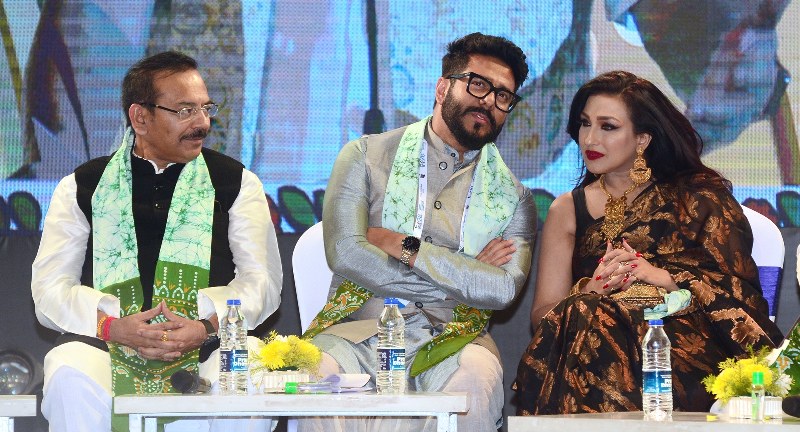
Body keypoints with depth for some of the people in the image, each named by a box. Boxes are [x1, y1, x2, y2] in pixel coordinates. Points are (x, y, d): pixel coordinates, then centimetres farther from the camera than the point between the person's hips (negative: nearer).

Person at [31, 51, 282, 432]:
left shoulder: (237, 183, 17)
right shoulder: (81, 187, 15)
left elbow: (262, 280, 8)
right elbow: (50, 287, 7)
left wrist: (206, 325, -13)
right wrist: (112, 325, -13)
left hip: (208, 347, 0)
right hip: (105, 344, 0)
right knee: (70, 379, -35)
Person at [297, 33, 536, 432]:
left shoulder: (511, 196, 13)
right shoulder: (366, 156, 9)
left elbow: (503, 290, -5)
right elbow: (345, 253, -7)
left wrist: (407, 248, -8)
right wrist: (463, 277, -4)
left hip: (448, 338, 1)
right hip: (359, 329, -1)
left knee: (476, 377, -35)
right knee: (315, 373, -36)